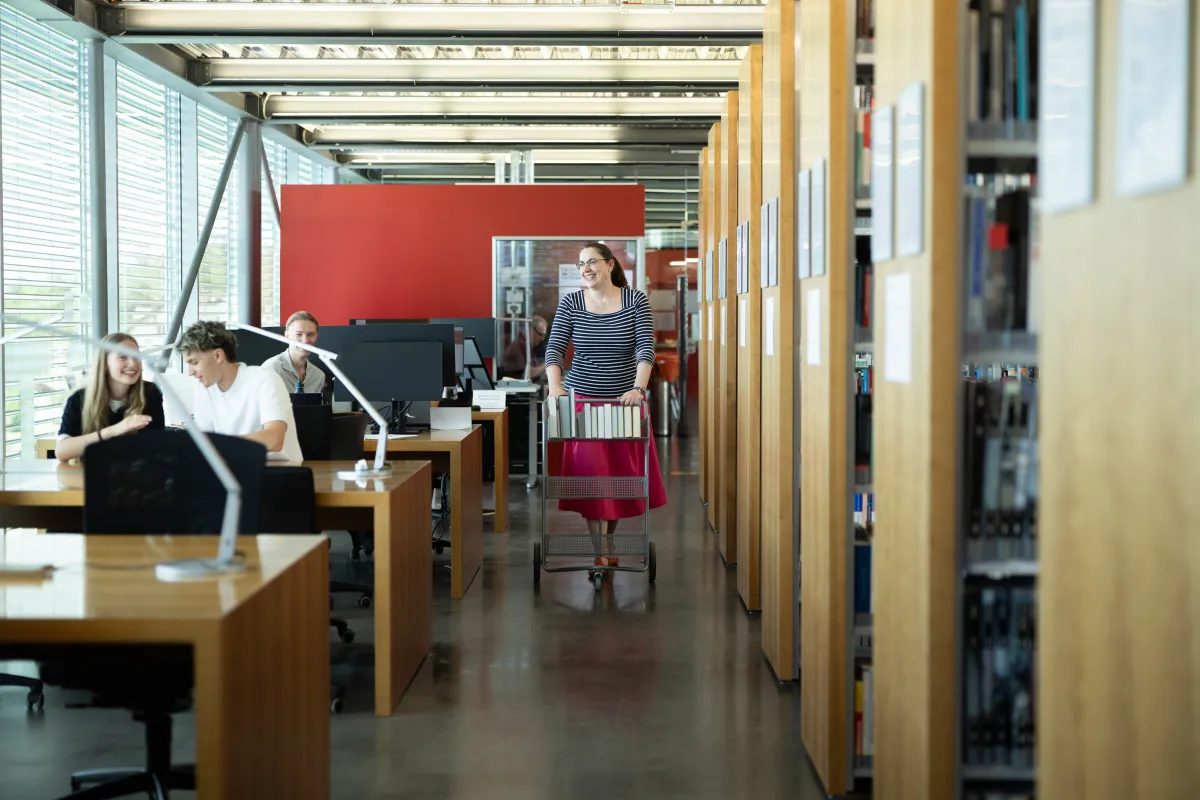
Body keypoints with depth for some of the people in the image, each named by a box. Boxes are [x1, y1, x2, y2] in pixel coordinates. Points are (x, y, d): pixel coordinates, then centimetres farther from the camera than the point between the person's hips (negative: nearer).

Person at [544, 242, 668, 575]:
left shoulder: (636, 301, -5)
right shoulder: (570, 303, -2)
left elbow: (646, 349, -14)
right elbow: (555, 348, -8)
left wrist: (638, 388, -29)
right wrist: (555, 385, -26)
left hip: (625, 401, 0)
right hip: (584, 399, 0)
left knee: (622, 473, 7)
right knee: (589, 473, -5)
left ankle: (609, 540, 25)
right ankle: (599, 551, 0)